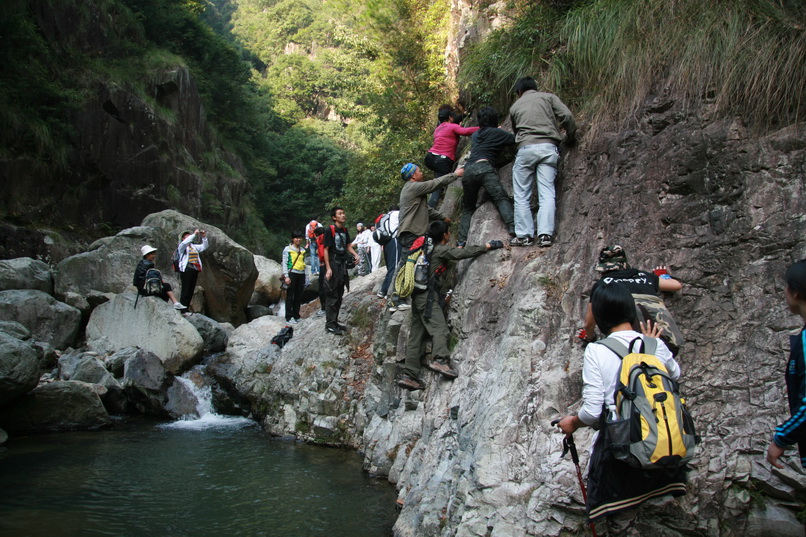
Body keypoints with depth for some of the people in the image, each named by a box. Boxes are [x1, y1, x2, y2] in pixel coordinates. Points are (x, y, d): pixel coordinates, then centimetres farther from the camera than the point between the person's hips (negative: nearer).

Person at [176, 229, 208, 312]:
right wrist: (194, 234, -21)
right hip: (186, 270, -7)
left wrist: (204, 237, 2)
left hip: (195, 270, 7)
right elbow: (185, 242, -20)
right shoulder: (181, 246, 2)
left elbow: (204, 246, 18)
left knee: (191, 291, 7)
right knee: (185, 291, -10)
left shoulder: (194, 246, 20)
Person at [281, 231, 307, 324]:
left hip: (301, 274, 5)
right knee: (290, 297, -4)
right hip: (292, 274, -5)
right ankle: (289, 318, -3)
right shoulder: (287, 249, 2)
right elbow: (284, 263, -3)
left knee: (298, 297, 7)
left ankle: (296, 316, 14)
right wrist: (286, 276, -12)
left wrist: (305, 279, 17)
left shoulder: (302, 250, 17)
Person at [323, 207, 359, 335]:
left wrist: (355, 254, -2)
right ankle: (329, 324, -3)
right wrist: (328, 268, -16)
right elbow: (326, 249, -11)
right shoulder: (330, 230, -10)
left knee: (339, 296, 12)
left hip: (342, 264, 8)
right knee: (332, 296, -6)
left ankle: (335, 322, 20)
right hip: (333, 264, -8)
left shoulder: (344, 230, 11)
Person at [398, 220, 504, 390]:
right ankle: (440, 360, -45)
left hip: (417, 295, 9)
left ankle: (409, 375, 0)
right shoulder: (441, 250, -3)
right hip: (428, 295, -9)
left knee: (416, 337, 4)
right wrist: (487, 246, -2)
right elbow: (464, 253, -10)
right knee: (440, 328, -22)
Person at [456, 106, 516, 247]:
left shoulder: (475, 135, 29)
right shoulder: (496, 132, 12)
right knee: (501, 198, -14)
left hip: (467, 170, 6)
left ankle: (462, 241, 1)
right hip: (483, 167, -5)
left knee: (467, 208, 13)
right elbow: (514, 139, 11)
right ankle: (513, 229, -35)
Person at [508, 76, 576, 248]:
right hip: (548, 147, 0)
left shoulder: (515, 106, 21)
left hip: (525, 148, 0)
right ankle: (545, 234, -13)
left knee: (522, 195, 5)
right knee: (547, 193, -3)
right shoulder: (548, 97, 15)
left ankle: (524, 235, 0)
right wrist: (571, 137, 17)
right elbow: (567, 116, 4)